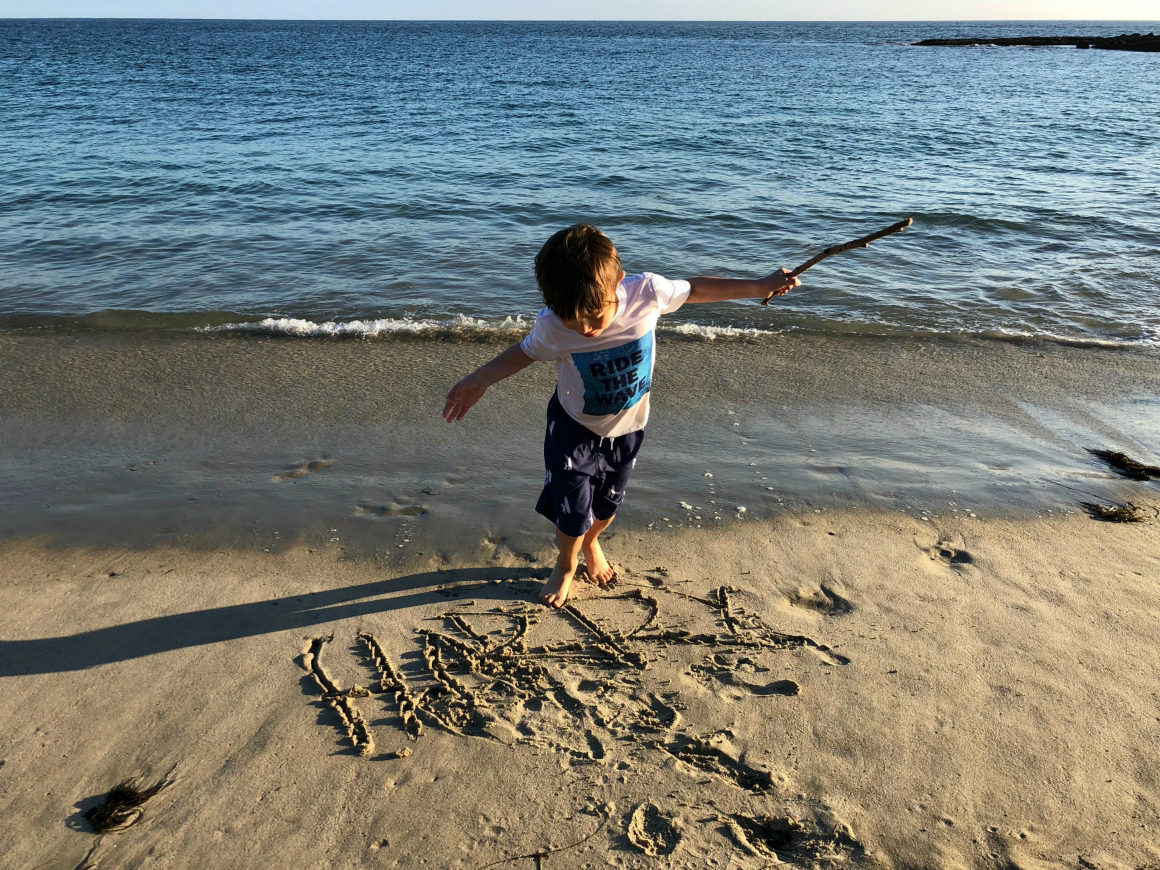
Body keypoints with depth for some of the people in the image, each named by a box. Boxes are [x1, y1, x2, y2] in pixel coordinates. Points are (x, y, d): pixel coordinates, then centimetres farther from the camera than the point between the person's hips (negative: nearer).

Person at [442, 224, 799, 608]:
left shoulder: (647, 291, -30)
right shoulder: (552, 325, -31)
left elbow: (695, 289, -11)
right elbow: (526, 352, -9)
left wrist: (760, 286, -5)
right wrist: (478, 381, -15)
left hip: (627, 427, 2)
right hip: (575, 429, -2)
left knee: (607, 503, 21)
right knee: (573, 510, 5)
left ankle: (591, 543, 57)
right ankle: (566, 565, 41)